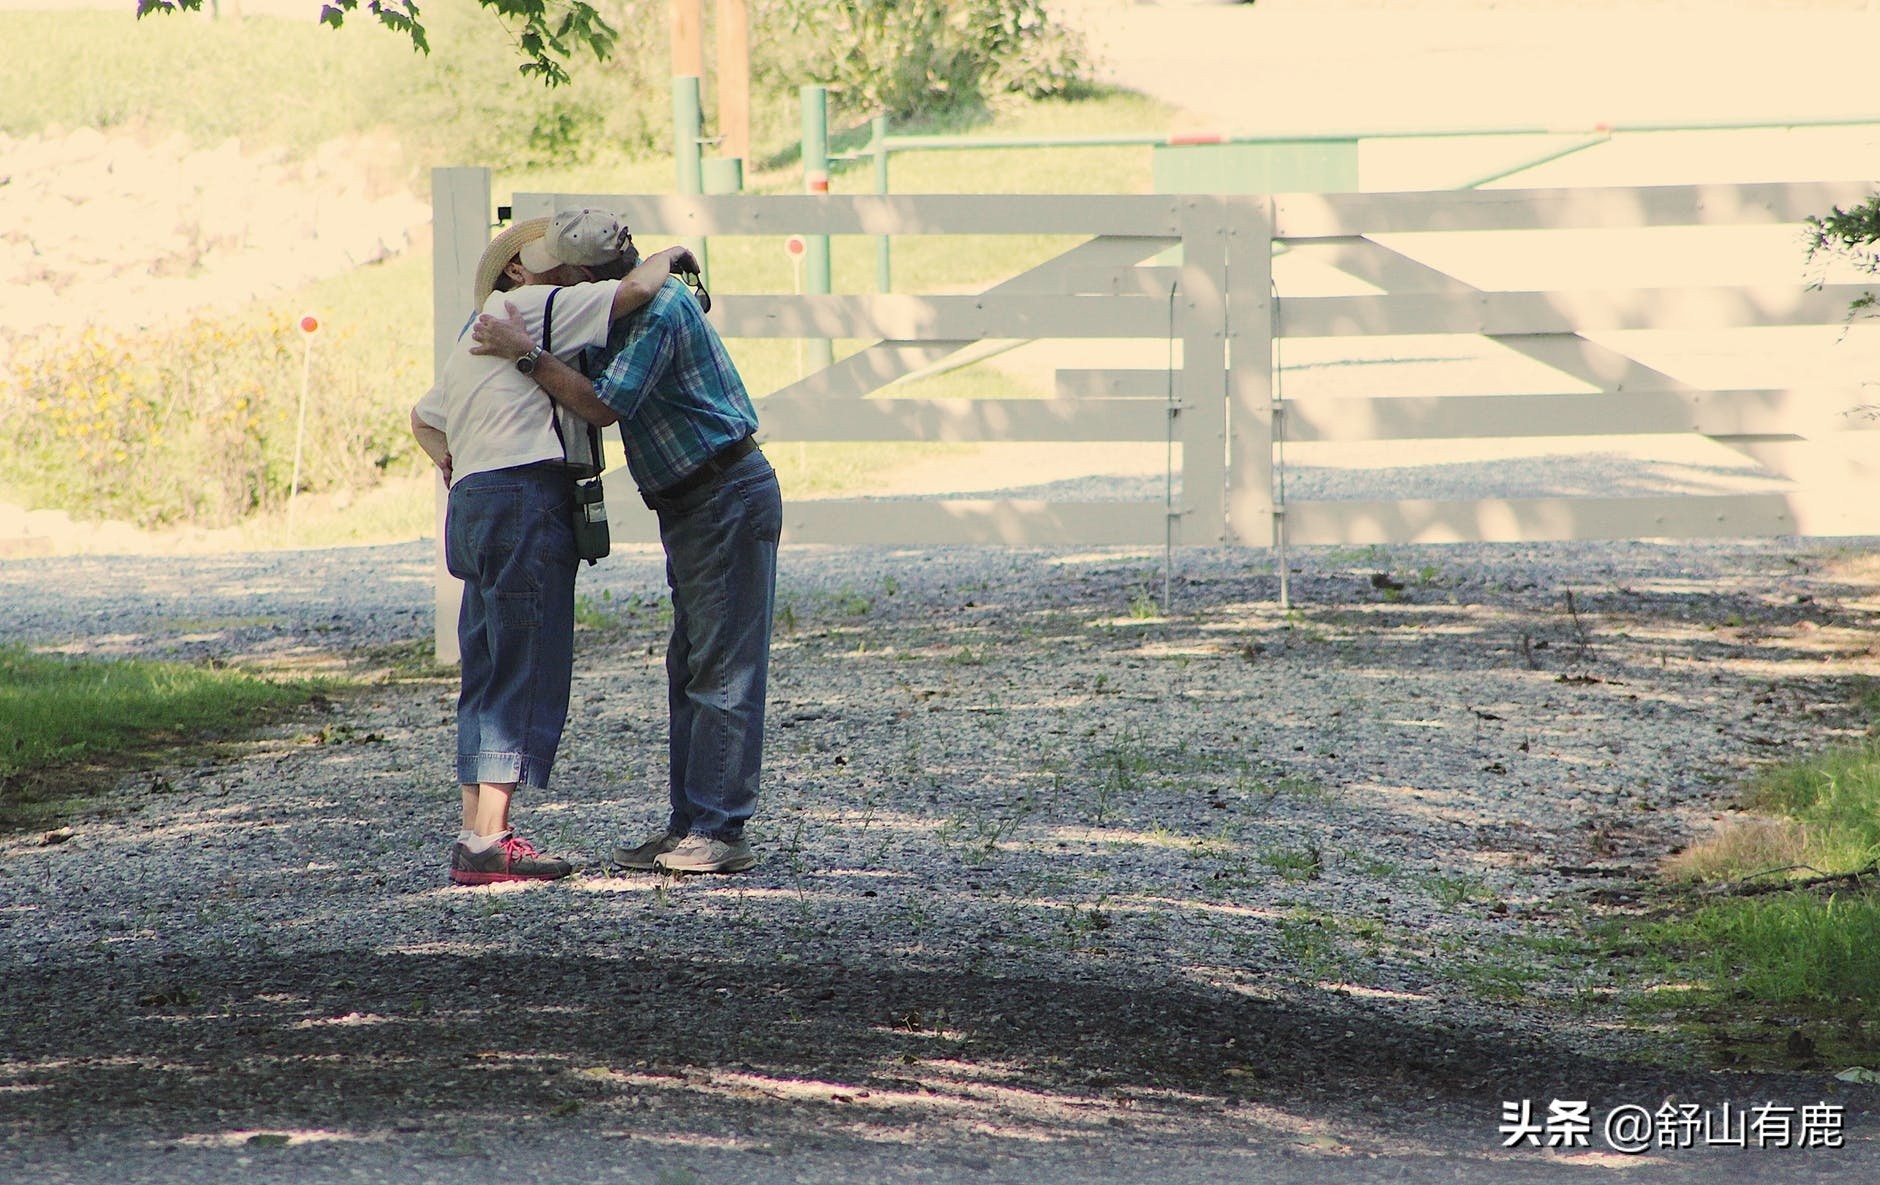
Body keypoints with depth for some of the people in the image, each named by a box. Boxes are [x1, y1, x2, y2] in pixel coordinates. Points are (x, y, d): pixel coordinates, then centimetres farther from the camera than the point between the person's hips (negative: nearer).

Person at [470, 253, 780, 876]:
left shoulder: (658, 307, -17)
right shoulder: (627, 311, 14)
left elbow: (605, 404, -24)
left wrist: (526, 352, -22)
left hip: (728, 494, -11)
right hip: (689, 507, 11)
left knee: (723, 671, -10)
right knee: (689, 670, 10)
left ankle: (721, 830, -10)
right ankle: (688, 824, 13)